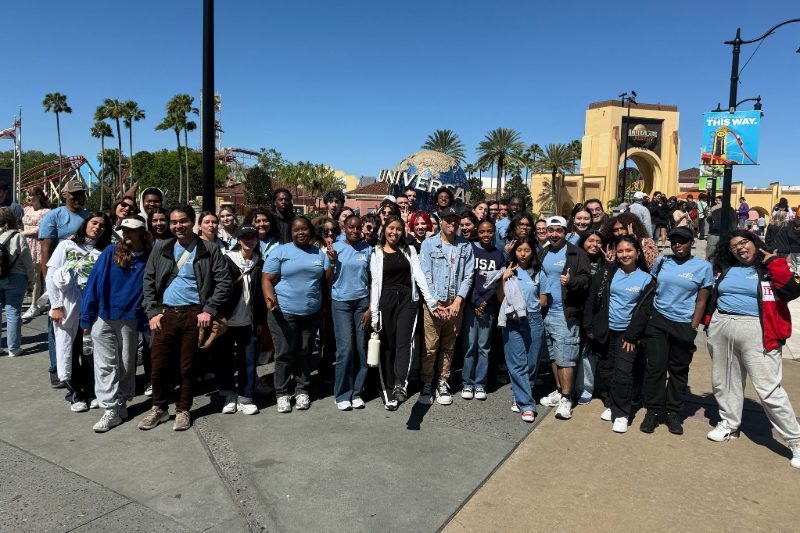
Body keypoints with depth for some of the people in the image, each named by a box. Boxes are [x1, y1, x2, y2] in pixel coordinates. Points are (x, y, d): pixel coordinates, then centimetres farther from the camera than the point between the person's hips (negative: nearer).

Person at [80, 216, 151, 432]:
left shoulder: (149, 258, -4)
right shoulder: (111, 252, -5)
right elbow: (94, 283, -4)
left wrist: (146, 319, -2)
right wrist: (87, 317, -6)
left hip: (130, 320, 0)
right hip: (103, 317, 0)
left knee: (126, 365, 11)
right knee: (106, 365, 2)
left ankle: (120, 404, 27)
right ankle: (111, 410, 7)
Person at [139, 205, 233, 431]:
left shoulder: (210, 250, 0)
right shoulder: (160, 248, 9)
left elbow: (224, 282, -3)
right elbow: (148, 282, 10)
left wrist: (209, 311, -10)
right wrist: (152, 312, 0)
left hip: (195, 315, -2)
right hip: (165, 314, 2)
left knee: (189, 367, 6)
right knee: (159, 365, 5)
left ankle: (183, 410, 24)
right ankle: (159, 408, 26)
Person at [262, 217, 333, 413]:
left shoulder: (320, 254, 9)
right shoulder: (280, 251, -3)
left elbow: (329, 280, 7)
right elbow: (267, 279, -6)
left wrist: (333, 261, -7)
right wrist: (269, 297, -23)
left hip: (312, 313, 3)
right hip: (284, 312, -3)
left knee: (305, 353, 12)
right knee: (285, 354, 3)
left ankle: (302, 390, 25)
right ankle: (282, 393, 17)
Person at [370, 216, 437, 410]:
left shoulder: (409, 250, 12)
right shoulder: (377, 253, 7)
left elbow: (419, 275, 5)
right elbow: (375, 283, 2)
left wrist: (431, 301, -4)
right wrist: (374, 313, -5)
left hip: (407, 299, 1)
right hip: (386, 300, 0)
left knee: (404, 342, -17)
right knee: (388, 346, 3)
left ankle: (401, 385, -30)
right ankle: (388, 390, 9)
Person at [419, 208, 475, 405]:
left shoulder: (466, 246, 8)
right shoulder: (429, 244, 2)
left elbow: (468, 277, 4)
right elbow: (426, 276, -3)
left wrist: (457, 301, -7)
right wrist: (436, 304, -10)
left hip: (455, 303, 2)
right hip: (433, 302, -2)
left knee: (449, 346, 9)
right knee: (430, 347, -3)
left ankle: (443, 383, 20)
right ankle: (426, 384, 10)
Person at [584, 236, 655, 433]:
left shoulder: (646, 279, -1)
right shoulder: (607, 272, 1)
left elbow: (644, 311, -3)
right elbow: (592, 299, 3)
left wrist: (632, 336, -8)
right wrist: (589, 326, 0)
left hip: (627, 333, -2)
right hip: (604, 331, 2)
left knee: (623, 373, -8)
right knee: (605, 369, 10)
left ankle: (621, 414, 4)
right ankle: (610, 404, 29)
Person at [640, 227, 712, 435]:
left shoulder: (703, 267, -1)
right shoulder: (662, 261, 5)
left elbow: (701, 301, 0)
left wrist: (692, 329, -4)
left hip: (683, 325, -1)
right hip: (658, 322, 1)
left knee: (679, 370, 7)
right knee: (655, 367, -1)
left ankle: (673, 412, 20)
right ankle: (653, 411, 11)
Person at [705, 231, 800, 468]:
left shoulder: (770, 268, -1)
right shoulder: (724, 269, 12)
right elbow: (709, 296, 19)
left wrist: (774, 262, -13)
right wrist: (707, 322, 8)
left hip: (755, 332, -5)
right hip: (720, 330, 5)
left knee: (769, 389, -6)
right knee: (724, 380, 17)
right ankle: (729, 424, 36)